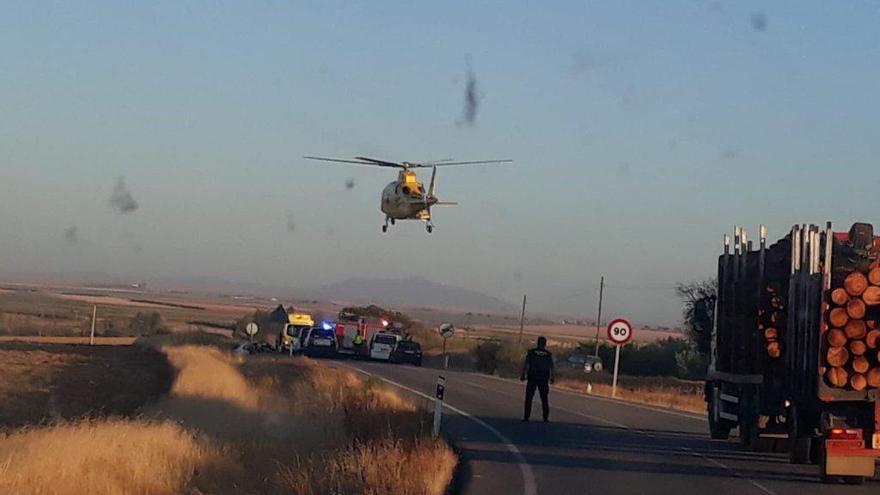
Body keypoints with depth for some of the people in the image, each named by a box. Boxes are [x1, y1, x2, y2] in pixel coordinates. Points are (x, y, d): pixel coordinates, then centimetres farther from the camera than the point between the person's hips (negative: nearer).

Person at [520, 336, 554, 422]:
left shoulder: (531, 352, -1)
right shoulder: (548, 354, 2)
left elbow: (526, 364, -6)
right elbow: (551, 367, 1)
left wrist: (523, 374, -4)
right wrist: (552, 377, 10)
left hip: (532, 378, -1)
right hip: (544, 379, 1)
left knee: (529, 398, 3)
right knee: (544, 399, 8)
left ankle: (526, 417, -4)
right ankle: (546, 418, 4)